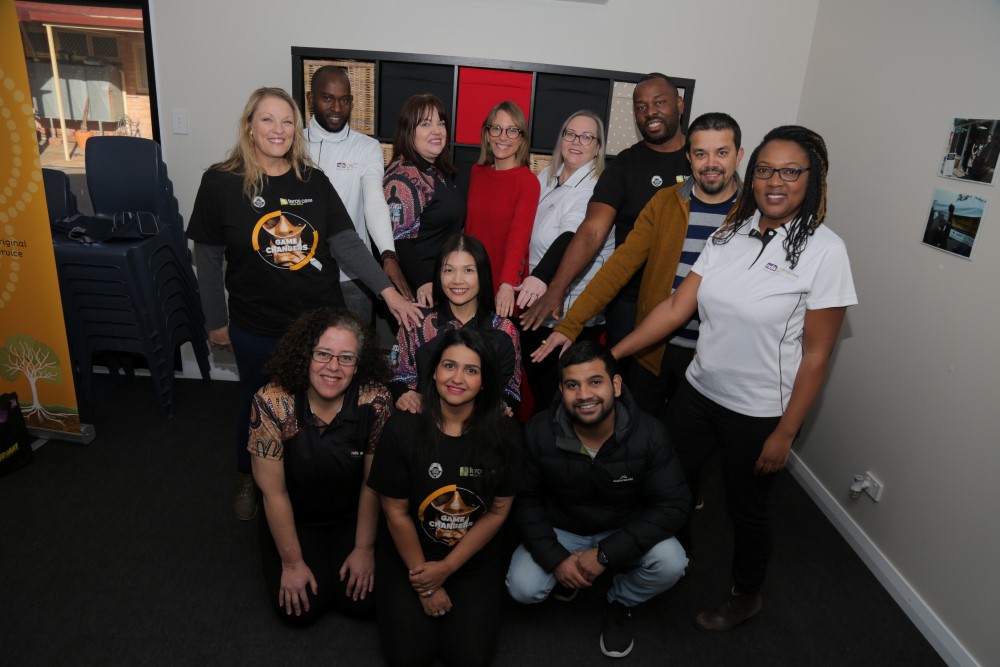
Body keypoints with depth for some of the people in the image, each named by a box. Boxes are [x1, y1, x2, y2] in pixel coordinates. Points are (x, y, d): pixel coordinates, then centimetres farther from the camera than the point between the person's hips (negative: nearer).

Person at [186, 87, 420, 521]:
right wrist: (216, 322, 1)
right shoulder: (220, 183, -7)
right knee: (259, 404, 17)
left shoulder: (314, 182, 0)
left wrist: (388, 291, -14)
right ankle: (247, 480, 45)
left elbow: (347, 243, -4)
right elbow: (208, 259, -2)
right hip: (257, 329, -2)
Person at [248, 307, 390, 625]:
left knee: (364, 601, -9)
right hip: (294, 519, 0)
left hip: (353, 518, 1)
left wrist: (364, 549, -5)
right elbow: (274, 493, -16)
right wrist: (292, 563, -10)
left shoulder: (375, 401, -25)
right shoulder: (272, 403, -26)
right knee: (301, 609, -11)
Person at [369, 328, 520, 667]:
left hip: (476, 560, 1)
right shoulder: (403, 429, -16)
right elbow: (396, 512, -10)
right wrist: (425, 584, -6)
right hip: (409, 557, 0)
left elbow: (498, 511, -7)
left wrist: (445, 568, -9)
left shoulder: (505, 434, -14)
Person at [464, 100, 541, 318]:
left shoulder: (528, 181, -12)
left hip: (504, 287, -5)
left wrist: (507, 285, -37)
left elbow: (519, 237, -24)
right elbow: (470, 224, 11)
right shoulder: (477, 172, 5)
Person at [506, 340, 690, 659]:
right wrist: (555, 557, -22)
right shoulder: (539, 432, -21)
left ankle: (620, 602, 7)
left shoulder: (648, 433, -24)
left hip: (625, 532, 0)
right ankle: (568, 571, 16)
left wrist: (606, 555, -26)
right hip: (560, 531, 1)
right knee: (523, 588, -21)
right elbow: (525, 499, -10)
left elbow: (674, 506, -21)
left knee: (670, 564, -28)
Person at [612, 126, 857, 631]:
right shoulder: (731, 234, -1)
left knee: (747, 507, 16)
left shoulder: (823, 250, -14)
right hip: (698, 392, 4)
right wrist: (611, 354, -9)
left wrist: (784, 433, -11)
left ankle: (746, 596, 46)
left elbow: (816, 354, -12)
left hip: (759, 413, -4)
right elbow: (675, 308, -3)